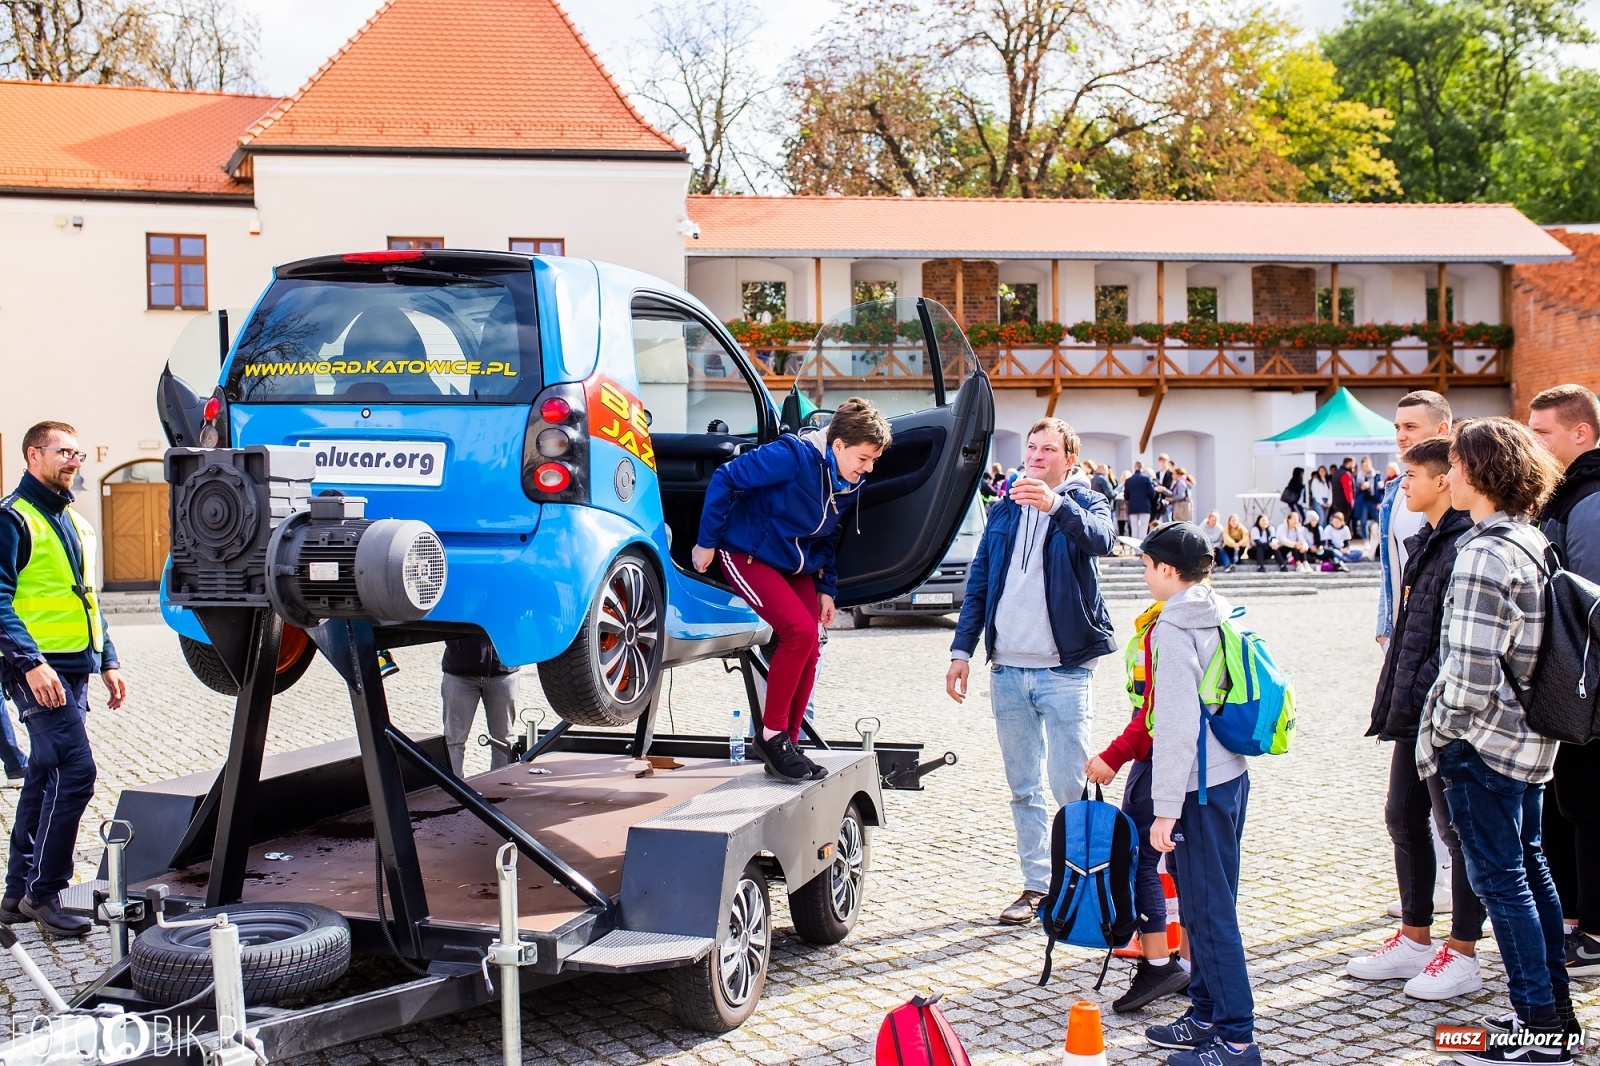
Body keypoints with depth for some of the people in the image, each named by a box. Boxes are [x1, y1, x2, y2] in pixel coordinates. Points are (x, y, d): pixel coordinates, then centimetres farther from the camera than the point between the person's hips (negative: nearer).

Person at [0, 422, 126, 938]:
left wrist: (108, 661, 19)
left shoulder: (74, 522, 19)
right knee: (75, 771, -15)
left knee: (46, 777, 12)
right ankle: (43, 892, -6)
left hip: (75, 669, 9)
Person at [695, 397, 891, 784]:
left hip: (797, 566, 8)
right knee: (800, 630, -24)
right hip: (748, 555, -8)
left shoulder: (851, 484, -1)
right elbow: (725, 478, -22)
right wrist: (707, 541, -17)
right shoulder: (794, 456, -26)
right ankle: (771, 734, -10)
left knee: (808, 650, -1)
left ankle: (787, 745, 12)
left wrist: (826, 588, 11)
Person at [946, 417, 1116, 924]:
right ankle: (1037, 884, 18)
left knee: (1070, 787, -4)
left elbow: (1101, 539, -24)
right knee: (1023, 788, 10)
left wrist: (1056, 505, -43)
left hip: (1065, 669, -5)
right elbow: (978, 582, 15)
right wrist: (962, 650, 6)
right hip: (1008, 670, 5)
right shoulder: (1004, 511, 14)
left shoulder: (1083, 504, 0)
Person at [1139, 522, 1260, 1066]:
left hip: (1199, 787, -9)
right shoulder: (1225, 615, 10)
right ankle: (1206, 1015, 25)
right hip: (1232, 776, 9)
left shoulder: (1174, 629, -15)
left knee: (1209, 911, -4)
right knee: (1210, 903, 16)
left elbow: (1177, 723, -19)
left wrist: (1166, 808, -18)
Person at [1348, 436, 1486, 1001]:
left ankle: (1462, 955, 13)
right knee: (1404, 819, 16)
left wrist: (1419, 696, -22)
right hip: (1412, 713, 10)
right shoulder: (1426, 541, 14)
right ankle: (1414, 940, 28)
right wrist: (1395, 696, 15)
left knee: (1456, 828, 1)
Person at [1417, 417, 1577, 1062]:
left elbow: (1471, 671, -26)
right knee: (1527, 866, 18)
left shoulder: (1485, 553, -21)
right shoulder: (1533, 541, 8)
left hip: (1483, 740, -9)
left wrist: (1437, 732, -11)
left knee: (1499, 877, 0)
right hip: (1530, 735, 9)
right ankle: (1555, 1010, 28)